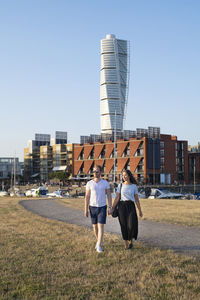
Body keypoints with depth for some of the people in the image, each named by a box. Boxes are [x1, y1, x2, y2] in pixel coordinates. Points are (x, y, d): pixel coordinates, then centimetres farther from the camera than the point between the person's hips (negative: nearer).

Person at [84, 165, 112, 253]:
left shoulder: (105, 183, -4)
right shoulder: (89, 183, -2)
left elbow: (109, 196, -2)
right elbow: (87, 197, -1)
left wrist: (110, 208, -9)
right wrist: (86, 210, -5)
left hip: (102, 207, -2)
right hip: (93, 207, 2)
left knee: (101, 226, -11)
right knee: (95, 226, 13)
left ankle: (99, 246, -11)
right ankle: (99, 241, 36)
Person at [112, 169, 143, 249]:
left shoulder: (134, 186, 6)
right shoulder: (120, 185, 5)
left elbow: (137, 199, 7)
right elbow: (117, 198, 3)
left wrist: (140, 211, 3)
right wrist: (113, 208, -3)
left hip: (131, 206, 0)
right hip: (122, 206, 0)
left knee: (132, 225, -15)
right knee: (124, 226, -4)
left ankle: (130, 240, 13)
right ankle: (126, 245, 8)